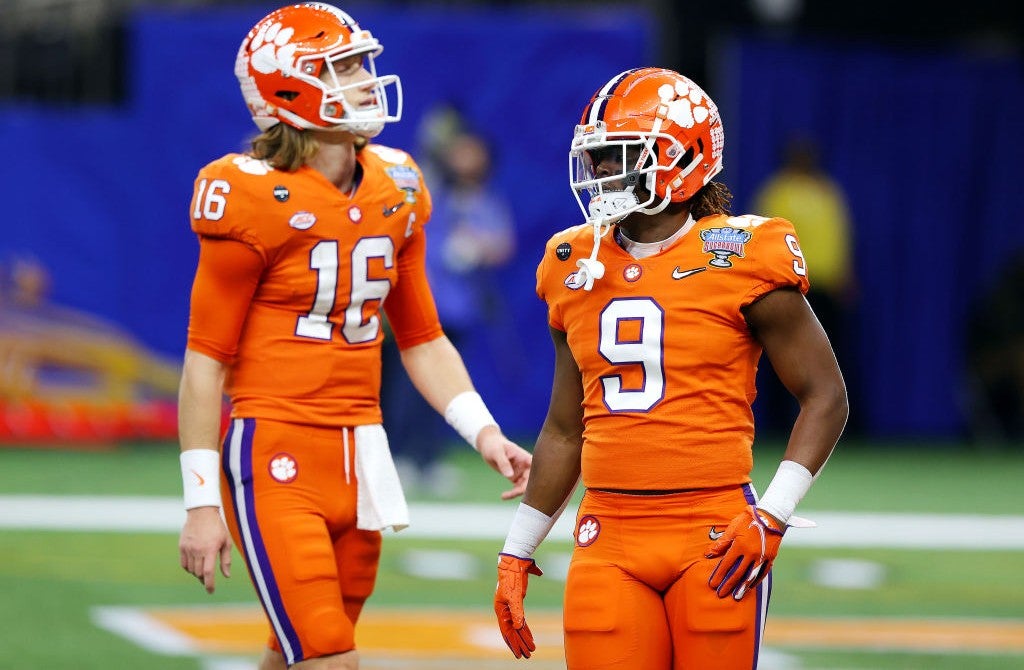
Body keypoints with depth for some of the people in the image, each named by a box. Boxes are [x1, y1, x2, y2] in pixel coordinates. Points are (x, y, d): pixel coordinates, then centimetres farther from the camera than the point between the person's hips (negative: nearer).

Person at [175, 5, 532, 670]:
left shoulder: (396, 190, 9)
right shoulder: (255, 198, -11)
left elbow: (422, 337, 19)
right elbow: (207, 360, -8)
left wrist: (483, 432, 5)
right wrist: (201, 503, -9)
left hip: (357, 458, 7)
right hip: (274, 458, -7)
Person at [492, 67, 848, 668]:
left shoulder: (741, 259, -4)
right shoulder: (577, 268, 11)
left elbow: (826, 397, -1)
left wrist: (772, 517, -11)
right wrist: (516, 554, 19)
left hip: (714, 538, -4)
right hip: (610, 539, 4)